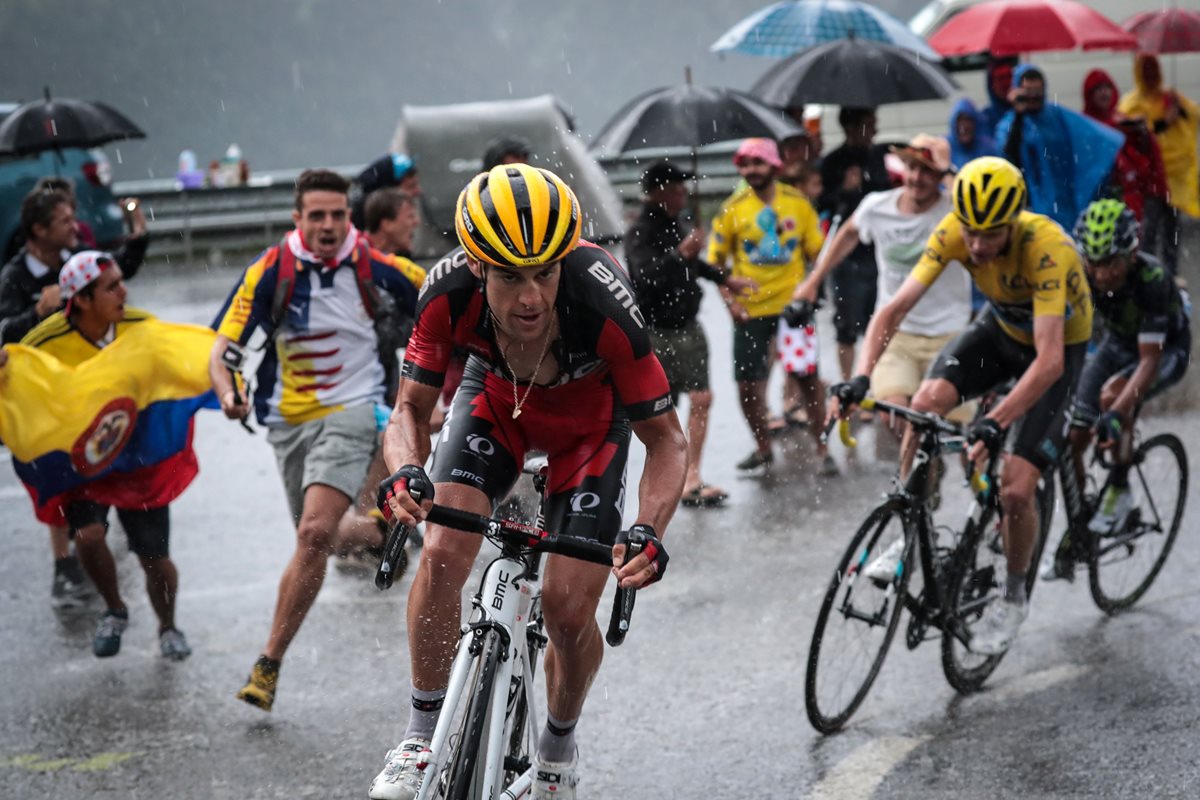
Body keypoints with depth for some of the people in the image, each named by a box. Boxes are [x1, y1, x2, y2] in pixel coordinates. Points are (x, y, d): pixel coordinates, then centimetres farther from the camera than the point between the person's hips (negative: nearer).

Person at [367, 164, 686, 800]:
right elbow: (411, 410, -19)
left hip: (591, 418, -2)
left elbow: (665, 441, -29)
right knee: (442, 554, -20)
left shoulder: (603, 304, -40)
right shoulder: (448, 293, -33)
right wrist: (405, 472, -41)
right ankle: (423, 734, 0)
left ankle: (559, 747, 22)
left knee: (567, 608, -9)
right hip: (497, 398, 2)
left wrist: (649, 532, -45)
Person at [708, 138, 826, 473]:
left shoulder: (797, 203, -1)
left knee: (809, 378, 2)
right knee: (748, 384, 3)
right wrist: (729, 300, -7)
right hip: (750, 310, 0)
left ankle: (822, 448, 16)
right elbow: (715, 261, 4)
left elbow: (817, 251, 7)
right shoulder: (732, 208, -2)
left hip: (793, 305, 0)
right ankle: (763, 448, 23)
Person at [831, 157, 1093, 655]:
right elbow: (893, 310, -24)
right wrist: (860, 379, -38)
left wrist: (996, 423, -52)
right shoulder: (955, 232, -24)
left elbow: (1049, 361, -43)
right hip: (1001, 328, 4)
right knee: (927, 400, -25)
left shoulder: (1046, 248, -38)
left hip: (1058, 344, -4)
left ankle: (1013, 598, 14)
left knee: (1015, 490, -13)